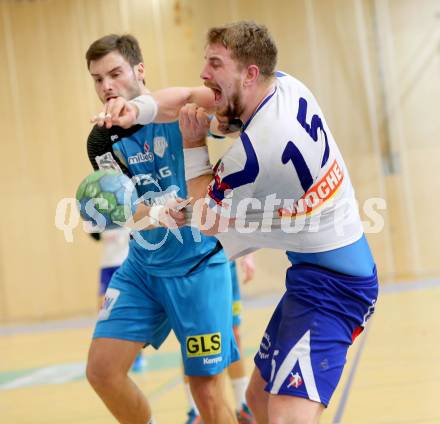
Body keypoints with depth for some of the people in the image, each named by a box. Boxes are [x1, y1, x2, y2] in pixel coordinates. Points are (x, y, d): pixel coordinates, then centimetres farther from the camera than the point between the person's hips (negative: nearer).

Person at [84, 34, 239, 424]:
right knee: (102, 369, -2)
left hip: (198, 264, -4)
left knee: (207, 391, -5)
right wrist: (156, 213, -35)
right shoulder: (101, 140, -1)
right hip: (142, 267, 5)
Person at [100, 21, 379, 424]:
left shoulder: (252, 153, -26)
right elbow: (197, 96, 12)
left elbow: (206, 219, -6)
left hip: (328, 283, -10)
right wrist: (139, 107, -5)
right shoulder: (288, 86, -1)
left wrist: (193, 145, -1)